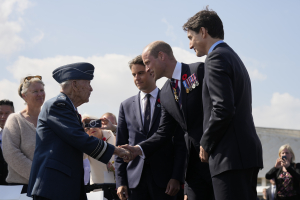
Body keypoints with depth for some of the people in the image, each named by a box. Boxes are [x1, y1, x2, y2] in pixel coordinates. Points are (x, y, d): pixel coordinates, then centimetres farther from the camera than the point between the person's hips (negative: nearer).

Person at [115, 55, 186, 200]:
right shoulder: (126, 106, 13)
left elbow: (180, 143, 1)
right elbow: (121, 146, 11)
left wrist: (177, 177, -9)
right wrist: (120, 181, 3)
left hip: (164, 178, -2)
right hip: (135, 178, 2)